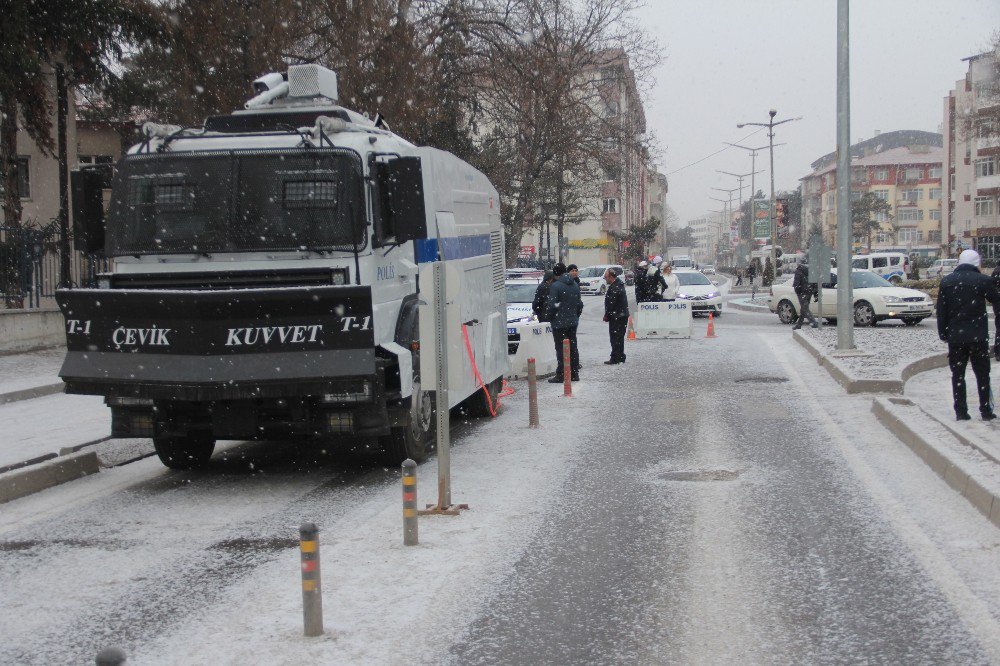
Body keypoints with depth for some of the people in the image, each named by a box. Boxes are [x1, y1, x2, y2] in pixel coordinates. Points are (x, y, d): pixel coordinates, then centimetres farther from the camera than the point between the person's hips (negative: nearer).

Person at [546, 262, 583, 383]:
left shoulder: (555, 286, -15)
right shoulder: (575, 285, 8)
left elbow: (553, 305, -17)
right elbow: (580, 304, 13)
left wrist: (550, 318, -3)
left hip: (559, 323, -6)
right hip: (573, 322, 6)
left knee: (561, 349, -3)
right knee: (573, 348, 11)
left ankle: (560, 375, -2)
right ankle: (574, 374, 14)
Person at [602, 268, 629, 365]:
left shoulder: (614, 288, -21)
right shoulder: (619, 284, 13)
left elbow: (611, 304, -21)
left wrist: (606, 315, -10)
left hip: (616, 317, -10)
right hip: (623, 315, 10)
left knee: (615, 338, -5)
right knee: (619, 338, 17)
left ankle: (615, 359, -2)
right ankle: (620, 357, 24)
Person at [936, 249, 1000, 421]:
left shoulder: (946, 281, 1)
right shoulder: (984, 280, -7)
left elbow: (941, 311, 3)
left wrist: (943, 333, 9)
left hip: (956, 336, 2)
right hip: (978, 336, -2)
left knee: (958, 374, 6)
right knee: (982, 374, 8)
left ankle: (961, 411, 3)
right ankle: (986, 411, 9)